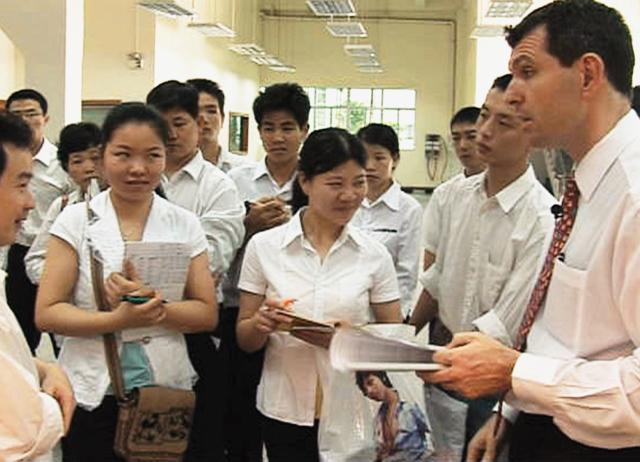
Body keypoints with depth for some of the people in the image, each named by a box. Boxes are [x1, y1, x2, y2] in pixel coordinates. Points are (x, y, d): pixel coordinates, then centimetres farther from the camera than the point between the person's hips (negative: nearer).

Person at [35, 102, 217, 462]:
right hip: (92, 396, -1)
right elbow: (47, 313, -7)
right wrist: (117, 320, -22)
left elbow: (207, 314, -2)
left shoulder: (185, 225, 0)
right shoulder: (76, 220, -3)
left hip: (168, 392, 1)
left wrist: (153, 306, -19)